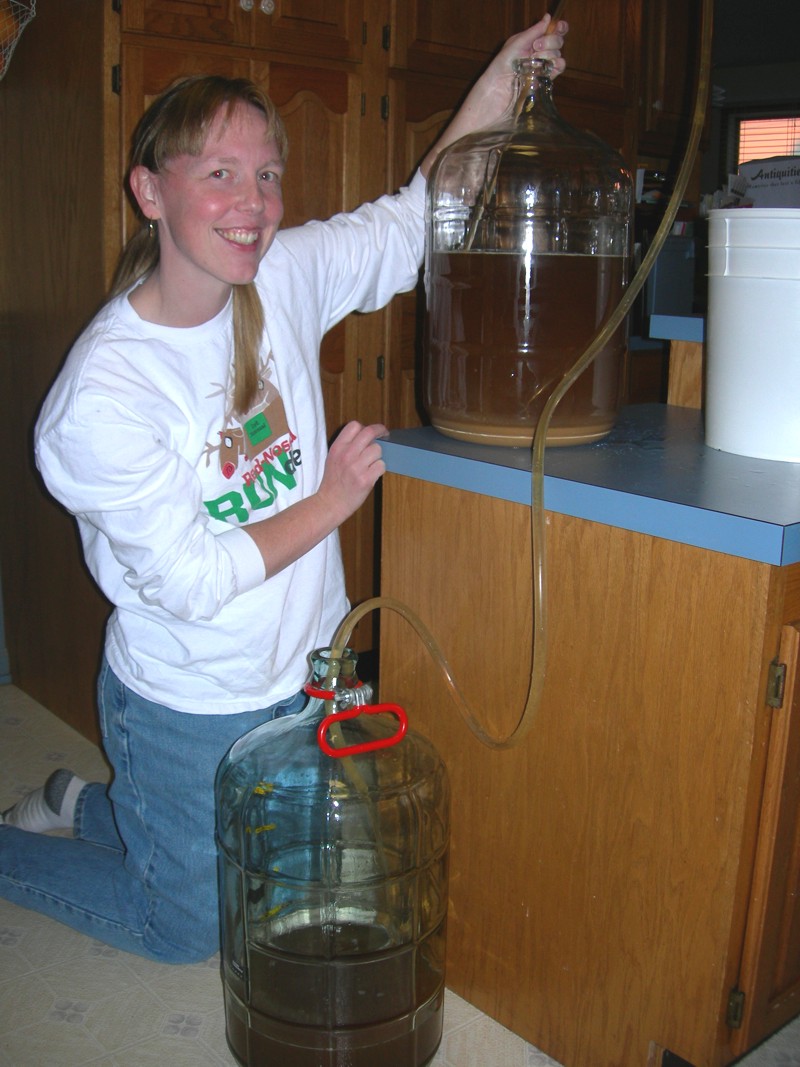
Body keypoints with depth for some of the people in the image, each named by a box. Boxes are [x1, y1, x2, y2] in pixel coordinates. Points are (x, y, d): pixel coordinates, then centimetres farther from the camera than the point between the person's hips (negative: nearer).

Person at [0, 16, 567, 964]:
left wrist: (492, 98, -11)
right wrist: (330, 503, -17)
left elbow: (408, 226, 3)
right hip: (189, 713, -6)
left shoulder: (283, 280, -9)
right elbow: (189, 581, -24)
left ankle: (80, 804, 43)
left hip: (300, 679, 6)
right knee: (188, 927, 16)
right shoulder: (102, 390, -26)